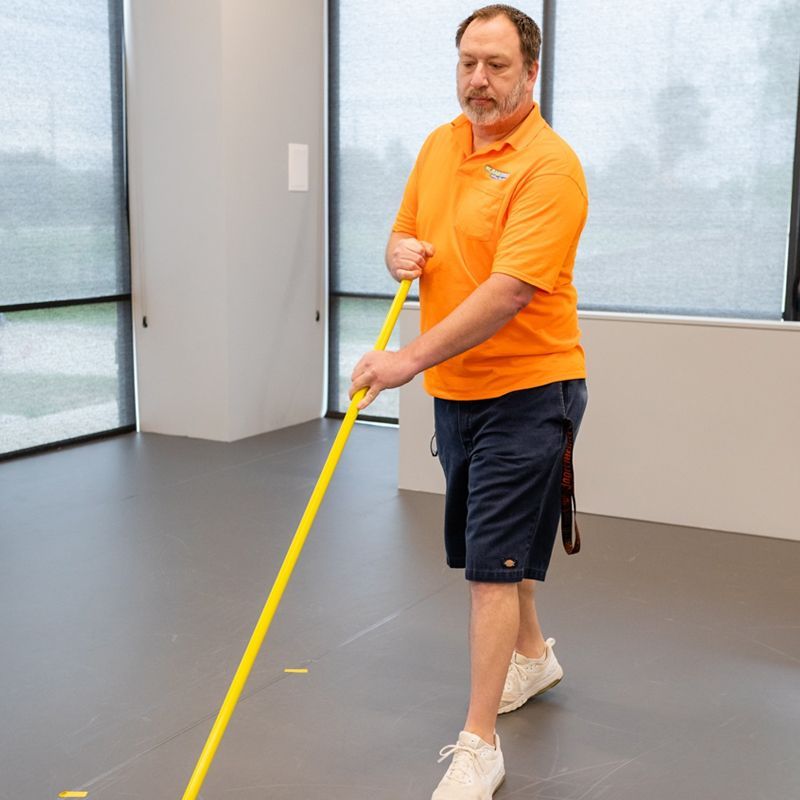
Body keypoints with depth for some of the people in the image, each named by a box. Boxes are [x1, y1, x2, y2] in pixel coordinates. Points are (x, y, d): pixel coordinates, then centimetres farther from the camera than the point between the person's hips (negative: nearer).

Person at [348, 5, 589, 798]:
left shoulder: (549, 166, -19)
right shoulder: (439, 145, 7)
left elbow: (511, 290, -28)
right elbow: (405, 235, 17)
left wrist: (412, 358, -32)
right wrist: (401, 251, -7)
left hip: (527, 390, -8)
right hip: (455, 387, 8)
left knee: (494, 564, -6)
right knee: (491, 546, 21)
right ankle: (532, 655, 46)